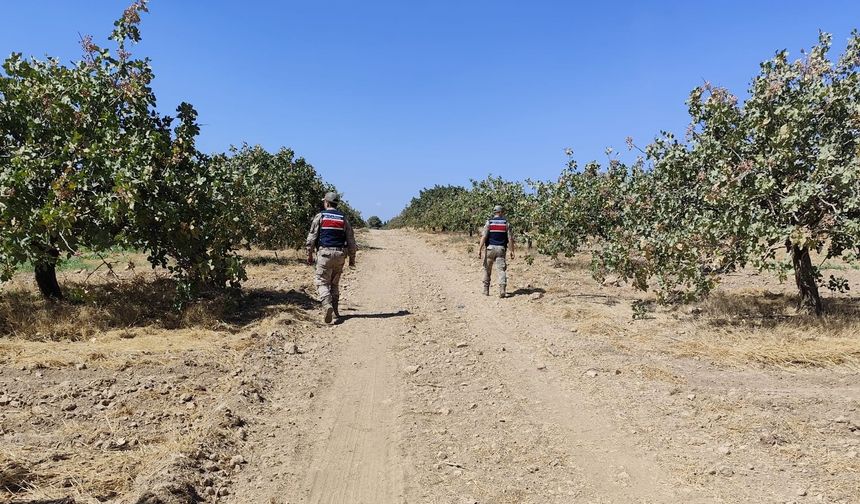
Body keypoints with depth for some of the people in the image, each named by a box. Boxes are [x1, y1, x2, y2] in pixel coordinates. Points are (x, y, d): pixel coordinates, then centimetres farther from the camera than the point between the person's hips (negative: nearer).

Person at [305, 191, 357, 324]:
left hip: (325, 252, -3)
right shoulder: (343, 218, 10)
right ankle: (334, 313, 13)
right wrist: (352, 257, 15)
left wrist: (309, 254, 6)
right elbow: (351, 240, 8)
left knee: (322, 281, 2)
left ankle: (327, 305, -22)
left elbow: (312, 237, -2)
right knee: (335, 283, 13)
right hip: (340, 254, 3)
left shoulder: (320, 216, 1)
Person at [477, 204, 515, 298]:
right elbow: (510, 238, -1)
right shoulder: (506, 223, 3)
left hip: (490, 248, 0)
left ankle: (486, 290, 17)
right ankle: (502, 289, -17)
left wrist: (479, 249, -8)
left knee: (487, 269, 13)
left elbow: (484, 237, -9)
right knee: (501, 269, -1)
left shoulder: (489, 222, -1)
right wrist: (512, 251, 6)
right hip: (501, 249, 0)